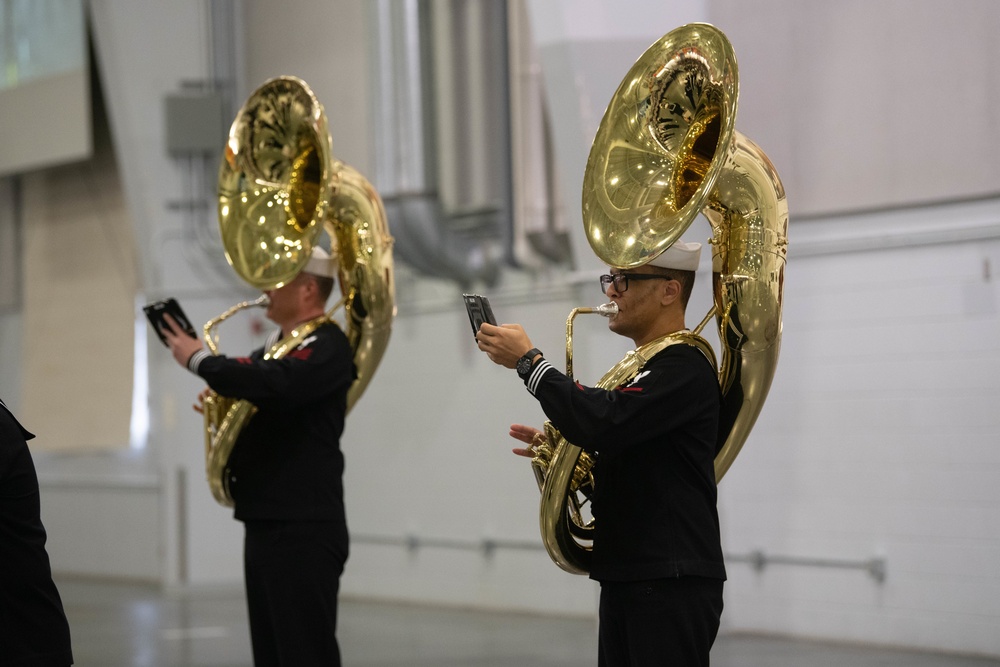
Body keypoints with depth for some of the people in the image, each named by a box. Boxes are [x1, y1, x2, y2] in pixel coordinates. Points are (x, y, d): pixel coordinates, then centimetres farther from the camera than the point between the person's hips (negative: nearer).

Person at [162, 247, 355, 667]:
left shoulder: (326, 346, -12)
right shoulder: (276, 346, 17)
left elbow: (273, 384, -29)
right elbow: (260, 406, 24)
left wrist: (200, 359, -18)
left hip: (305, 527, -9)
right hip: (264, 522, 10)